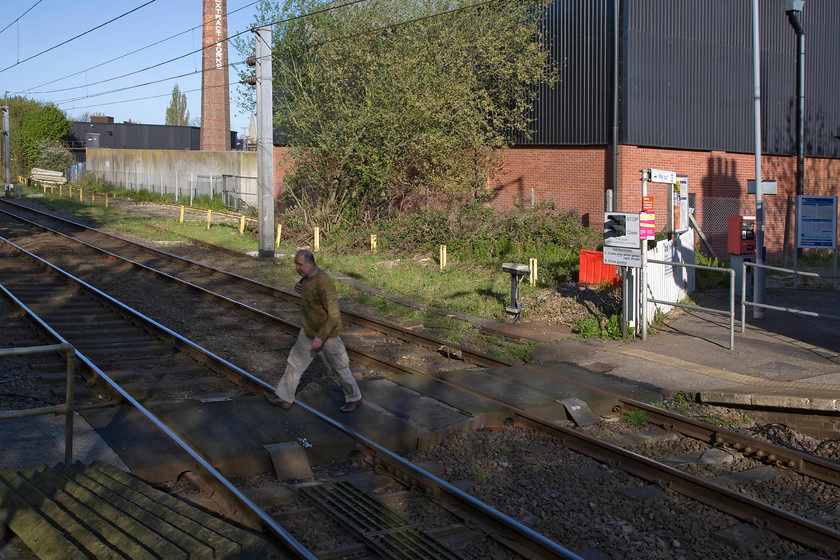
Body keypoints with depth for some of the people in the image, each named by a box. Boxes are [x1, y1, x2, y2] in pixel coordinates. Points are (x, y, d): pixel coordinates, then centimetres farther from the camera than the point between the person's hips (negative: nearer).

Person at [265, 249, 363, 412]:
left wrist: (320, 337, -29)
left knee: (340, 367, 10)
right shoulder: (308, 275, -4)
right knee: (295, 362, 14)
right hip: (309, 331, 9)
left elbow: (334, 315, -30)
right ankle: (284, 398, 26)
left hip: (327, 334, -9)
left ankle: (354, 398, 31)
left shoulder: (323, 283, -32)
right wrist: (298, 286, -3)